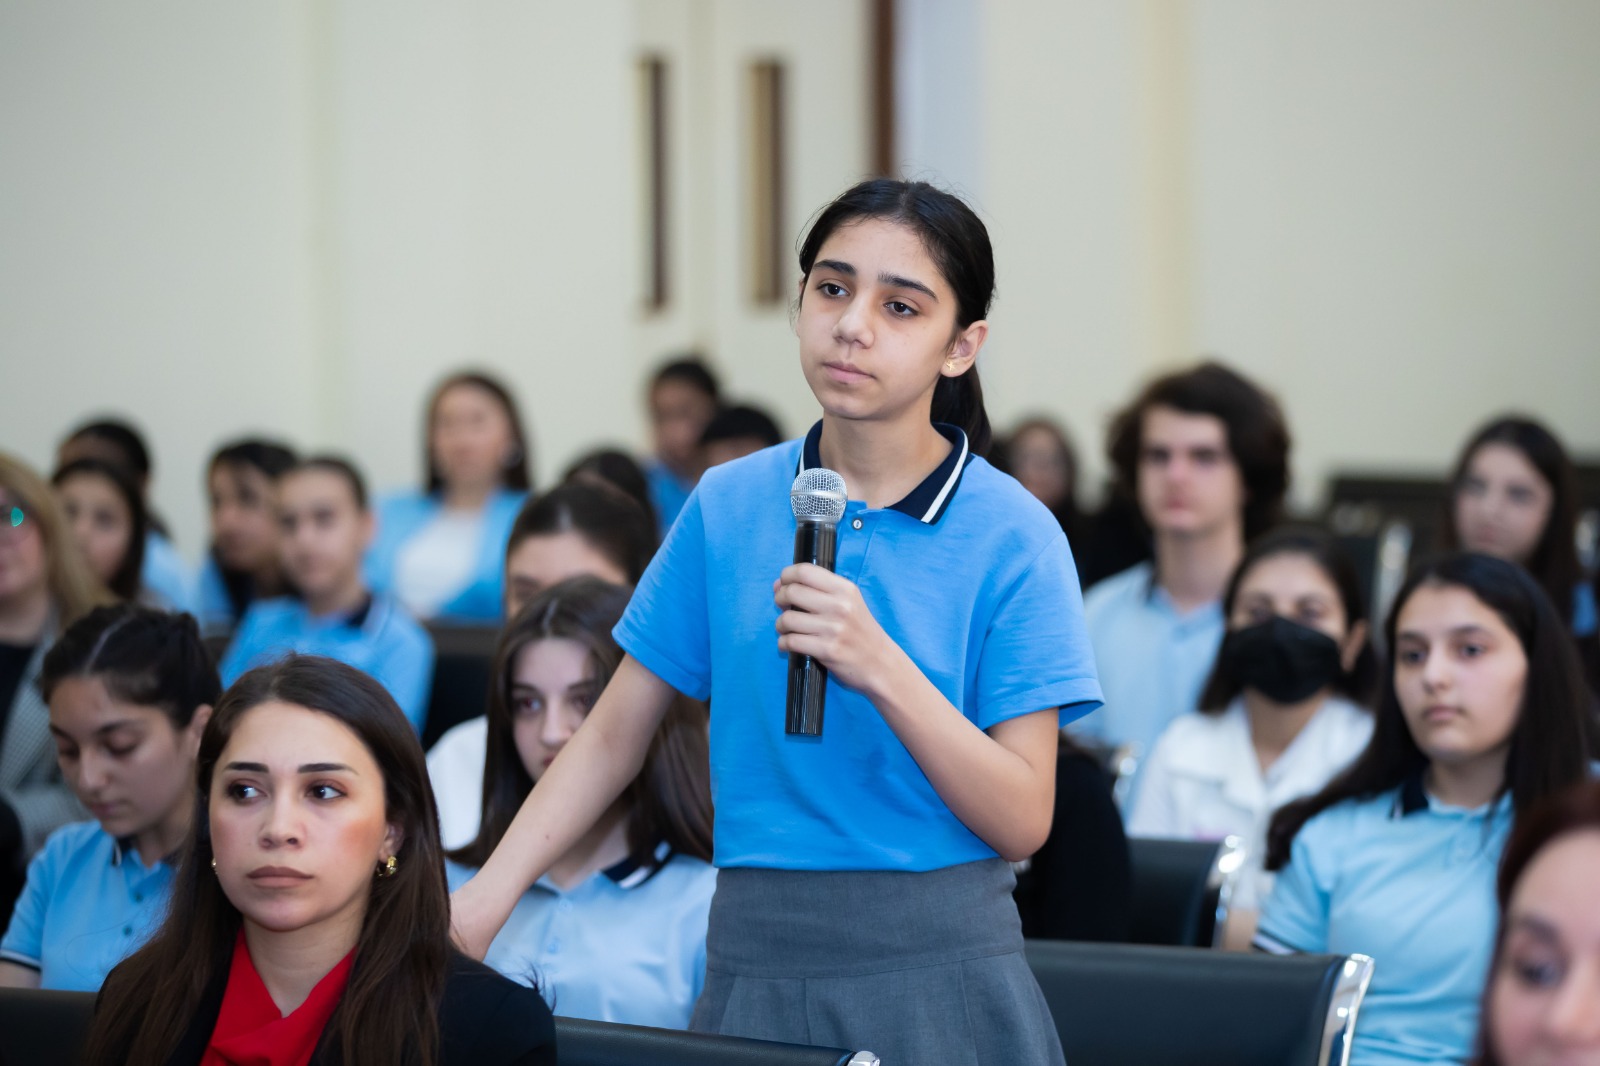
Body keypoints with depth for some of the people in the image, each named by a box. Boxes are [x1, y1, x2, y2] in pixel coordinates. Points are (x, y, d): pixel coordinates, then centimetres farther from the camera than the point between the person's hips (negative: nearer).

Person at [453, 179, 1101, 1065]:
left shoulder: (1013, 537, -6)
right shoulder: (727, 508, 3)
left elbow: (1022, 821, -10)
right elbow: (611, 739, 8)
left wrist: (881, 669, -23)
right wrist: (480, 902, -3)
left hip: (938, 971, -2)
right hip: (755, 970, 2)